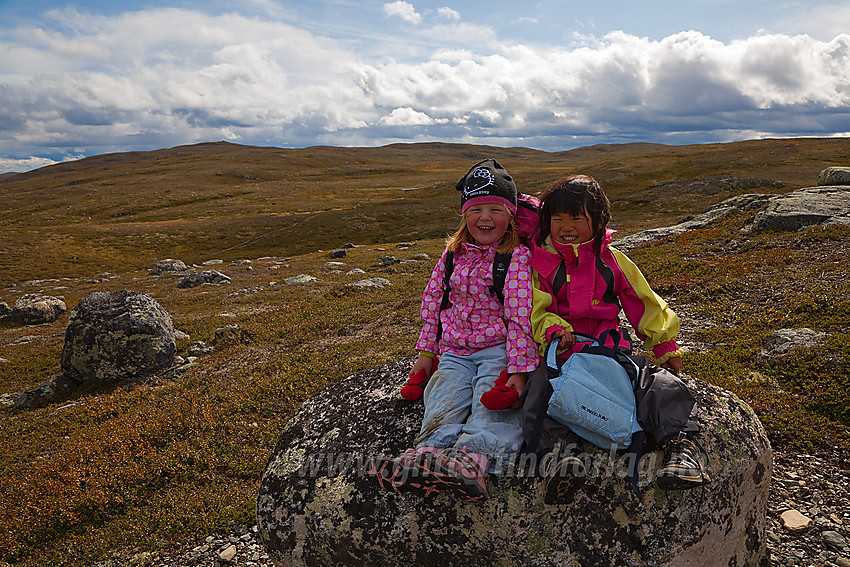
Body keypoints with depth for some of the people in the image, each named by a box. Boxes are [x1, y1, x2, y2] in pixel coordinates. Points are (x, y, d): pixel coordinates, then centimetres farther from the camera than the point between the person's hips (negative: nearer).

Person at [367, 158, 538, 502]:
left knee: (492, 400, -28)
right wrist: (427, 350, 15)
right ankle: (432, 450, -45)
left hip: (499, 348, -4)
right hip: (454, 350, 4)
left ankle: (472, 457, -52)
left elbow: (521, 315, -11)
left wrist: (518, 368, -18)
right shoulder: (453, 254, 12)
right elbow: (433, 303, 18)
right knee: (445, 398, -22)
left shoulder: (518, 256, -3)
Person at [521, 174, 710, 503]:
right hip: (558, 354, -2)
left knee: (658, 383, -23)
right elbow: (536, 310, 0)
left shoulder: (611, 260, 15)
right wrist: (553, 331, -23)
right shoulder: (539, 263, 9)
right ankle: (559, 451, -42)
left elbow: (644, 303, 19)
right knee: (540, 388, -33)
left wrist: (666, 347, 17)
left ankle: (681, 444, -26)